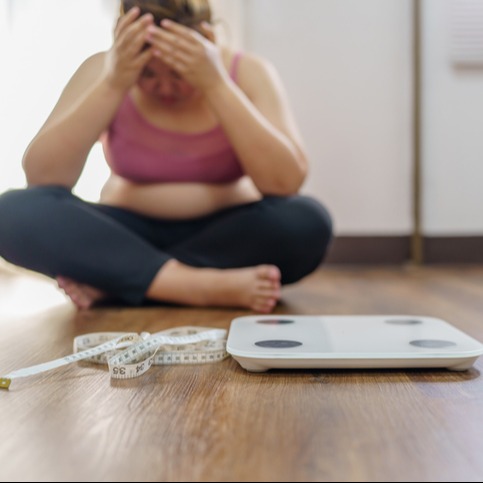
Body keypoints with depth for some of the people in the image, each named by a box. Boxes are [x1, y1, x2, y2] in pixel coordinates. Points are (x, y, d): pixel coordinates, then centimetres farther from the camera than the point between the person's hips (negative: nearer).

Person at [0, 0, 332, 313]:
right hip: (126, 236, 1)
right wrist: (113, 86, -26)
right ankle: (204, 286, -30)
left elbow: (286, 183, -23)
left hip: (225, 238, 0)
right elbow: (40, 178, -17)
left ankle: (108, 282, -23)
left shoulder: (248, 73, -9)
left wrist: (216, 84, -29)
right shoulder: (104, 70, -7)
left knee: (306, 222, -31)